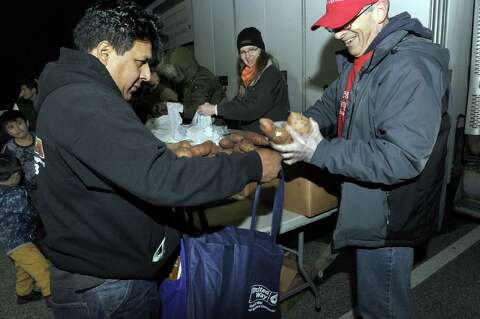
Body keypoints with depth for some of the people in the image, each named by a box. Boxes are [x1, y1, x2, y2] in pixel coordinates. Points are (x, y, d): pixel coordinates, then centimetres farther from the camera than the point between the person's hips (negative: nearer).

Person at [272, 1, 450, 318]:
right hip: (366, 207, 8)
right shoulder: (359, 58, 5)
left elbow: (402, 158, -30)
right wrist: (311, 122, -6)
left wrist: (320, 152, -28)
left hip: (387, 220, -8)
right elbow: (332, 101, 16)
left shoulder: (411, 67, -25)